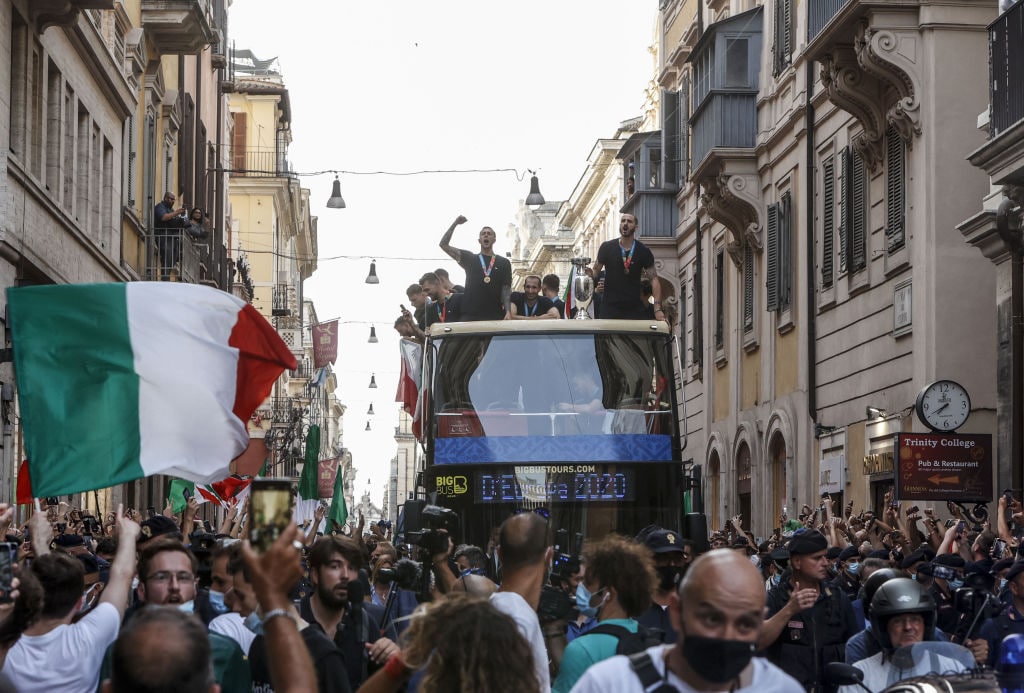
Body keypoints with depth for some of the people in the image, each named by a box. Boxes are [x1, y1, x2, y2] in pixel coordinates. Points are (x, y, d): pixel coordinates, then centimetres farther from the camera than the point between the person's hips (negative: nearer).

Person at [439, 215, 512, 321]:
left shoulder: (503, 263, 13)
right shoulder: (469, 258, 15)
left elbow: (506, 289, 7)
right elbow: (444, 245, 12)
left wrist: (508, 312, -9)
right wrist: (454, 224, 7)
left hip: (495, 316, 0)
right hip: (470, 316, 0)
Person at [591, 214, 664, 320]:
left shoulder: (643, 251, 2)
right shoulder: (607, 248, 2)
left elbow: (653, 279, -1)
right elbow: (596, 271, 8)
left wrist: (657, 309, -11)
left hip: (635, 308, 1)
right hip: (610, 307, 0)